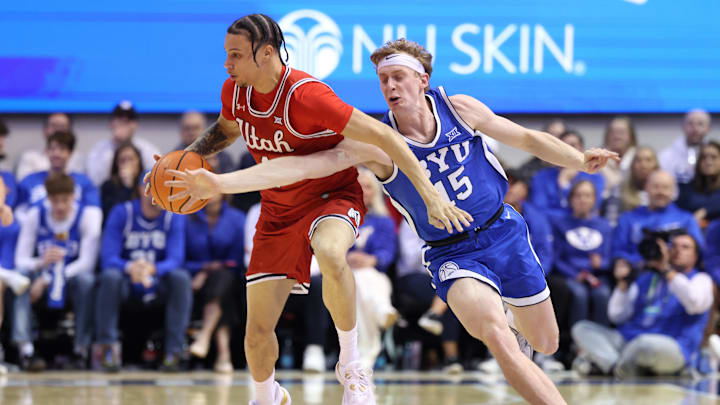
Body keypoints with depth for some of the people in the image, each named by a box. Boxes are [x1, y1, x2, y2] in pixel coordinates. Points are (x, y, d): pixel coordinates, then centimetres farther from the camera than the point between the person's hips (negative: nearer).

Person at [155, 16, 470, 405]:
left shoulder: (305, 94, -28)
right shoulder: (235, 91, -7)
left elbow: (380, 135, -28)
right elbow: (226, 130, 18)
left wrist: (430, 194, -30)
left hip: (333, 196, -6)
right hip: (278, 209, 6)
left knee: (330, 254, -43)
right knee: (257, 332, 3)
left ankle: (350, 364, -23)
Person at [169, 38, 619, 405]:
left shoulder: (459, 108, -8)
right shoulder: (377, 143, -16)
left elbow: (526, 138, 6)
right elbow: (303, 165, -25)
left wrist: (580, 160, -6)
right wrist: (218, 182, -34)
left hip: (505, 232, 3)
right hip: (453, 254, -3)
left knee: (546, 344, 15)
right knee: (498, 338, -31)